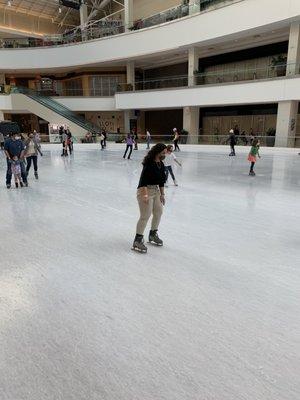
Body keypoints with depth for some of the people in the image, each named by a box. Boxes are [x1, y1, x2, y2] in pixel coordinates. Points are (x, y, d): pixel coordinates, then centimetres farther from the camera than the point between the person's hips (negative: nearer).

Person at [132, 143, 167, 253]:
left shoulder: (161, 165, 8)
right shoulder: (149, 164, -19)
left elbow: (162, 180, 15)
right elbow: (143, 180, -24)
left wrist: (162, 194, 15)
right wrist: (145, 195, -29)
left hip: (156, 190, 9)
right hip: (145, 190, -9)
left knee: (159, 212, 17)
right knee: (145, 216, -11)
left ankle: (153, 234, 36)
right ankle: (138, 240, -2)